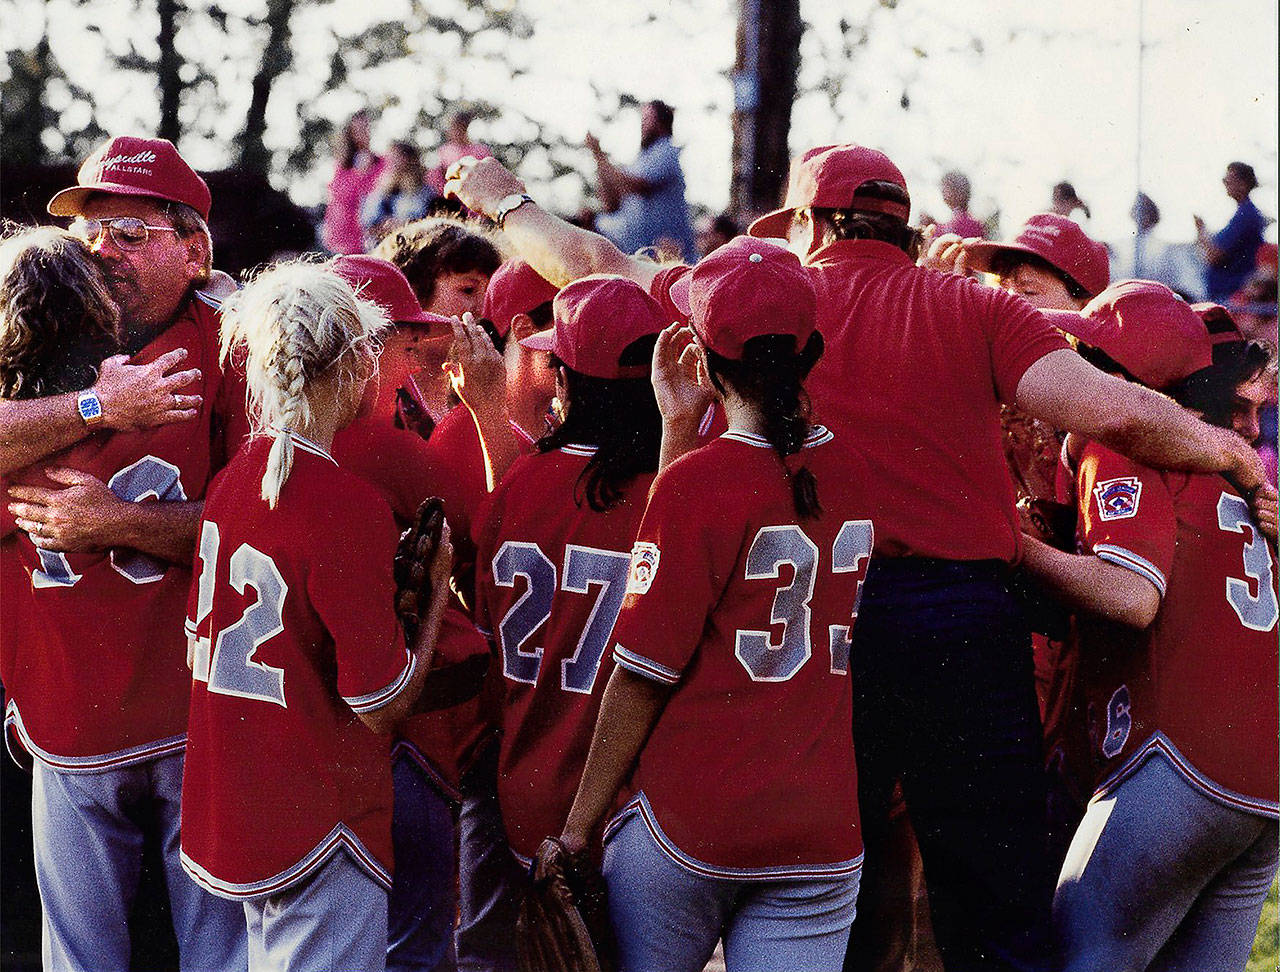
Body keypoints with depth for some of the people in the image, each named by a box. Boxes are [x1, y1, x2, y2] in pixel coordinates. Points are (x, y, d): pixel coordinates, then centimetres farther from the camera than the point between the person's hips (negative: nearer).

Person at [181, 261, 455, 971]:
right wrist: (437, 589, -1)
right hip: (319, 825, -8)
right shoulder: (347, 505, -19)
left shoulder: (230, 481, 4)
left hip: (228, 815, 8)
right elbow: (382, 703, -15)